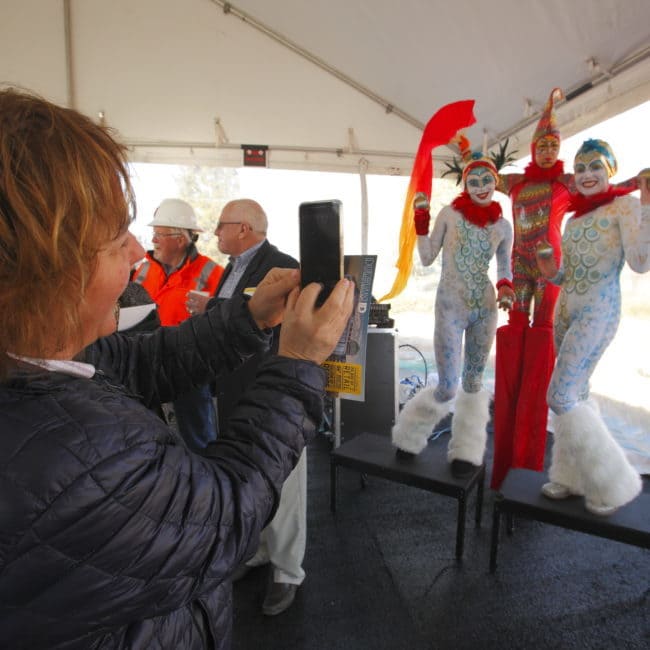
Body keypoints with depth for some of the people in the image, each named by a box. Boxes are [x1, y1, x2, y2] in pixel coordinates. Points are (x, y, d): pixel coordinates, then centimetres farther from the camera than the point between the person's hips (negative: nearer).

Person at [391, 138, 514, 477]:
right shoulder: (448, 214, -1)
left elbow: (505, 265, 18)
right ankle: (409, 437, 21)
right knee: (447, 387, -6)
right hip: (451, 308, -4)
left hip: (485, 309, 4)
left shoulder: (503, 226, 8)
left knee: (474, 382, 11)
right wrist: (421, 227, -12)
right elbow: (427, 259, 1)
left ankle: (466, 452, 27)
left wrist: (506, 286, -3)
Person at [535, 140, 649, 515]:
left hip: (598, 312, -7)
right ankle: (573, 477, 24)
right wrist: (552, 272, -1)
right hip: (566, 311, 7)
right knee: (576, 396, 11)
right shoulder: (574, 215, 16)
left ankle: (613, 482, 8)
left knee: (561, 397, -11)